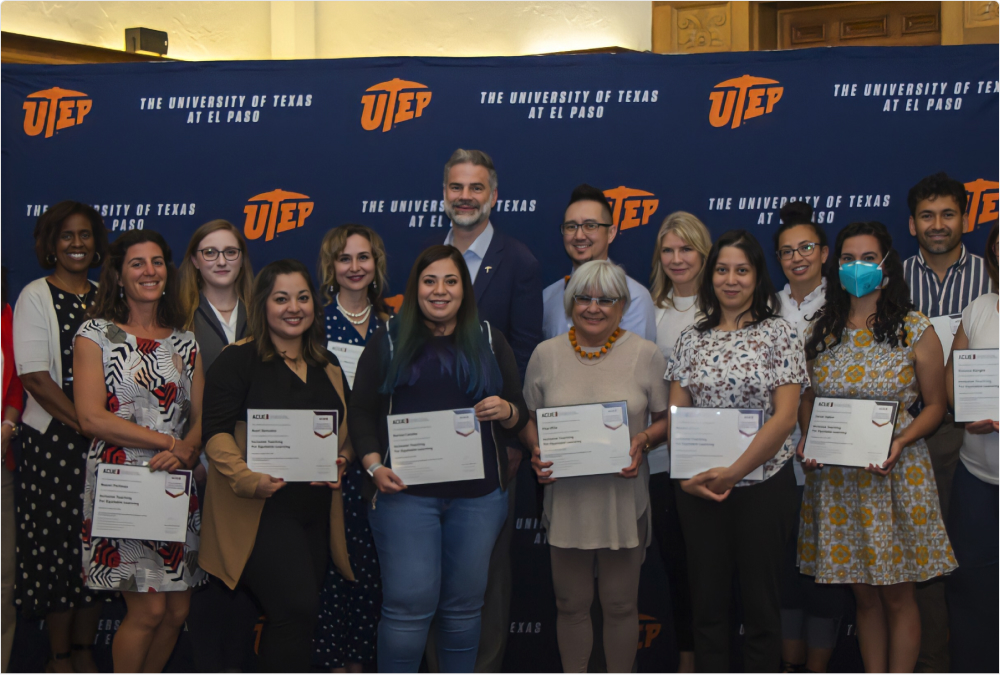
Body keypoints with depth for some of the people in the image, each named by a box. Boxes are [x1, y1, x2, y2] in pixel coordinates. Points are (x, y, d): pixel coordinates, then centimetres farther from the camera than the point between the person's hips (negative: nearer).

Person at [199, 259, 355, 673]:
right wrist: (249, 480, -28)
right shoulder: (238, 360, -5)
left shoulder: (328, 366, 15)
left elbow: (347, 433, 23)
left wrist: (341, 461, 0)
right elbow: (217, 432, -13)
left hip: (315, 511, 7)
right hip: (258, 511, -7)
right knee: (298, 608, -19)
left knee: (291, 619, 11)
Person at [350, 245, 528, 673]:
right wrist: (375, 467, -11)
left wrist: (505, 411, -10)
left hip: (477, 494, 2)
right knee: (409, 604, -5)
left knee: (464, 604, 8)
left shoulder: (490, 341, 13)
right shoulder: (388, 341, 8)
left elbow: (520, 416, 13)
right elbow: (362, 414, 4)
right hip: (405, 491, -2)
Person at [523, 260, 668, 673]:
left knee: (621, 604, 10)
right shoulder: (546, 354, 4)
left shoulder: (645, 354, 0)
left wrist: (644, 441, -14)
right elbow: (529, 419, 10)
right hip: (566, 498, 1)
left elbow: (667, 418, 5)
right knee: (571, 604, 12)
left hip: (624, 498, -1)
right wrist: (536, 451, -8)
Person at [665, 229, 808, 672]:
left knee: (760, 600, 7)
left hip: (763, 484, -3)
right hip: (699, 490, 3)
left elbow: (785, 416, -11)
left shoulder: (779, 334, -3)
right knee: (707, 599, 10)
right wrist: (687, 475, -10)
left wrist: (734, 472, -16)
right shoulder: (692, 338, 8)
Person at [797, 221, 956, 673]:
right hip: (836, 479, 3)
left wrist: (900, 442, -16)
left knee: (897, 597, 5)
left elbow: (935, 404, 0)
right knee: (863, 594, 12)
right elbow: (807, 398, 15)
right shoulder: (821, 331, 7)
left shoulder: (914, 330, -3)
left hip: (894, 477, -3)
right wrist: (807, 440, -4)